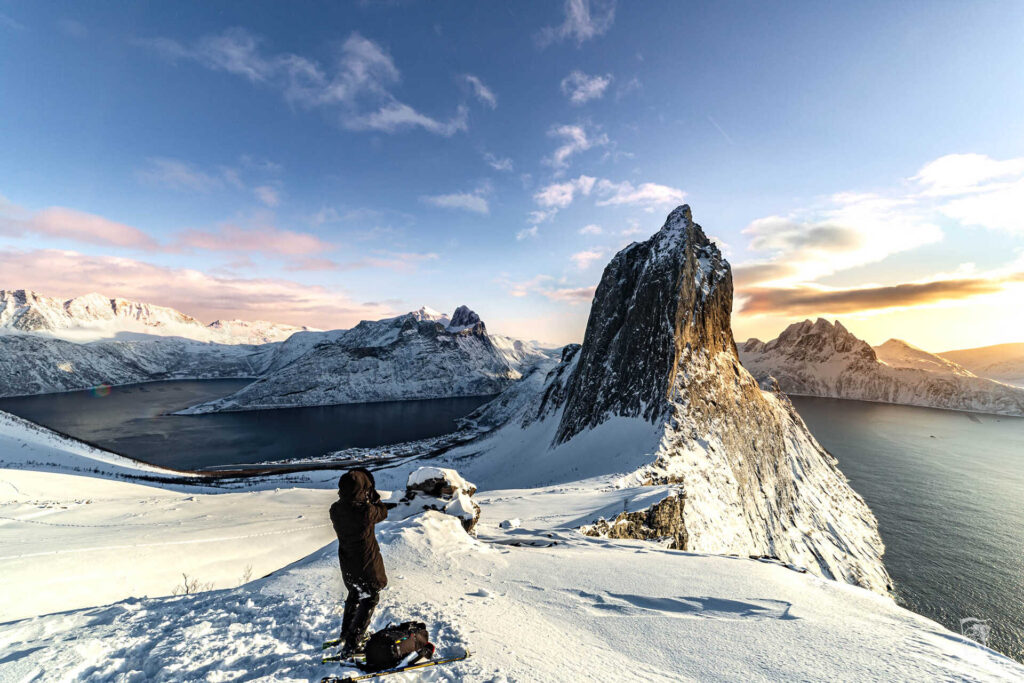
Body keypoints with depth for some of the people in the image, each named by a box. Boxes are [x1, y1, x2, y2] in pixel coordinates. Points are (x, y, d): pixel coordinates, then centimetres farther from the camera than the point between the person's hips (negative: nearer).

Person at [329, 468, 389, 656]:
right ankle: (351, 643, 17)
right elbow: (383, 512, -12)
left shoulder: (335, 510, -14)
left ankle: (346, 633, 45)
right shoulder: (365, 511, -33)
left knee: (354, 595, 29)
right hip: (366, 565, -6)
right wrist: (373, 495, -5)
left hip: (347, 564, 6)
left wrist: (366, 500, -3)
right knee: (370, 599, 15)